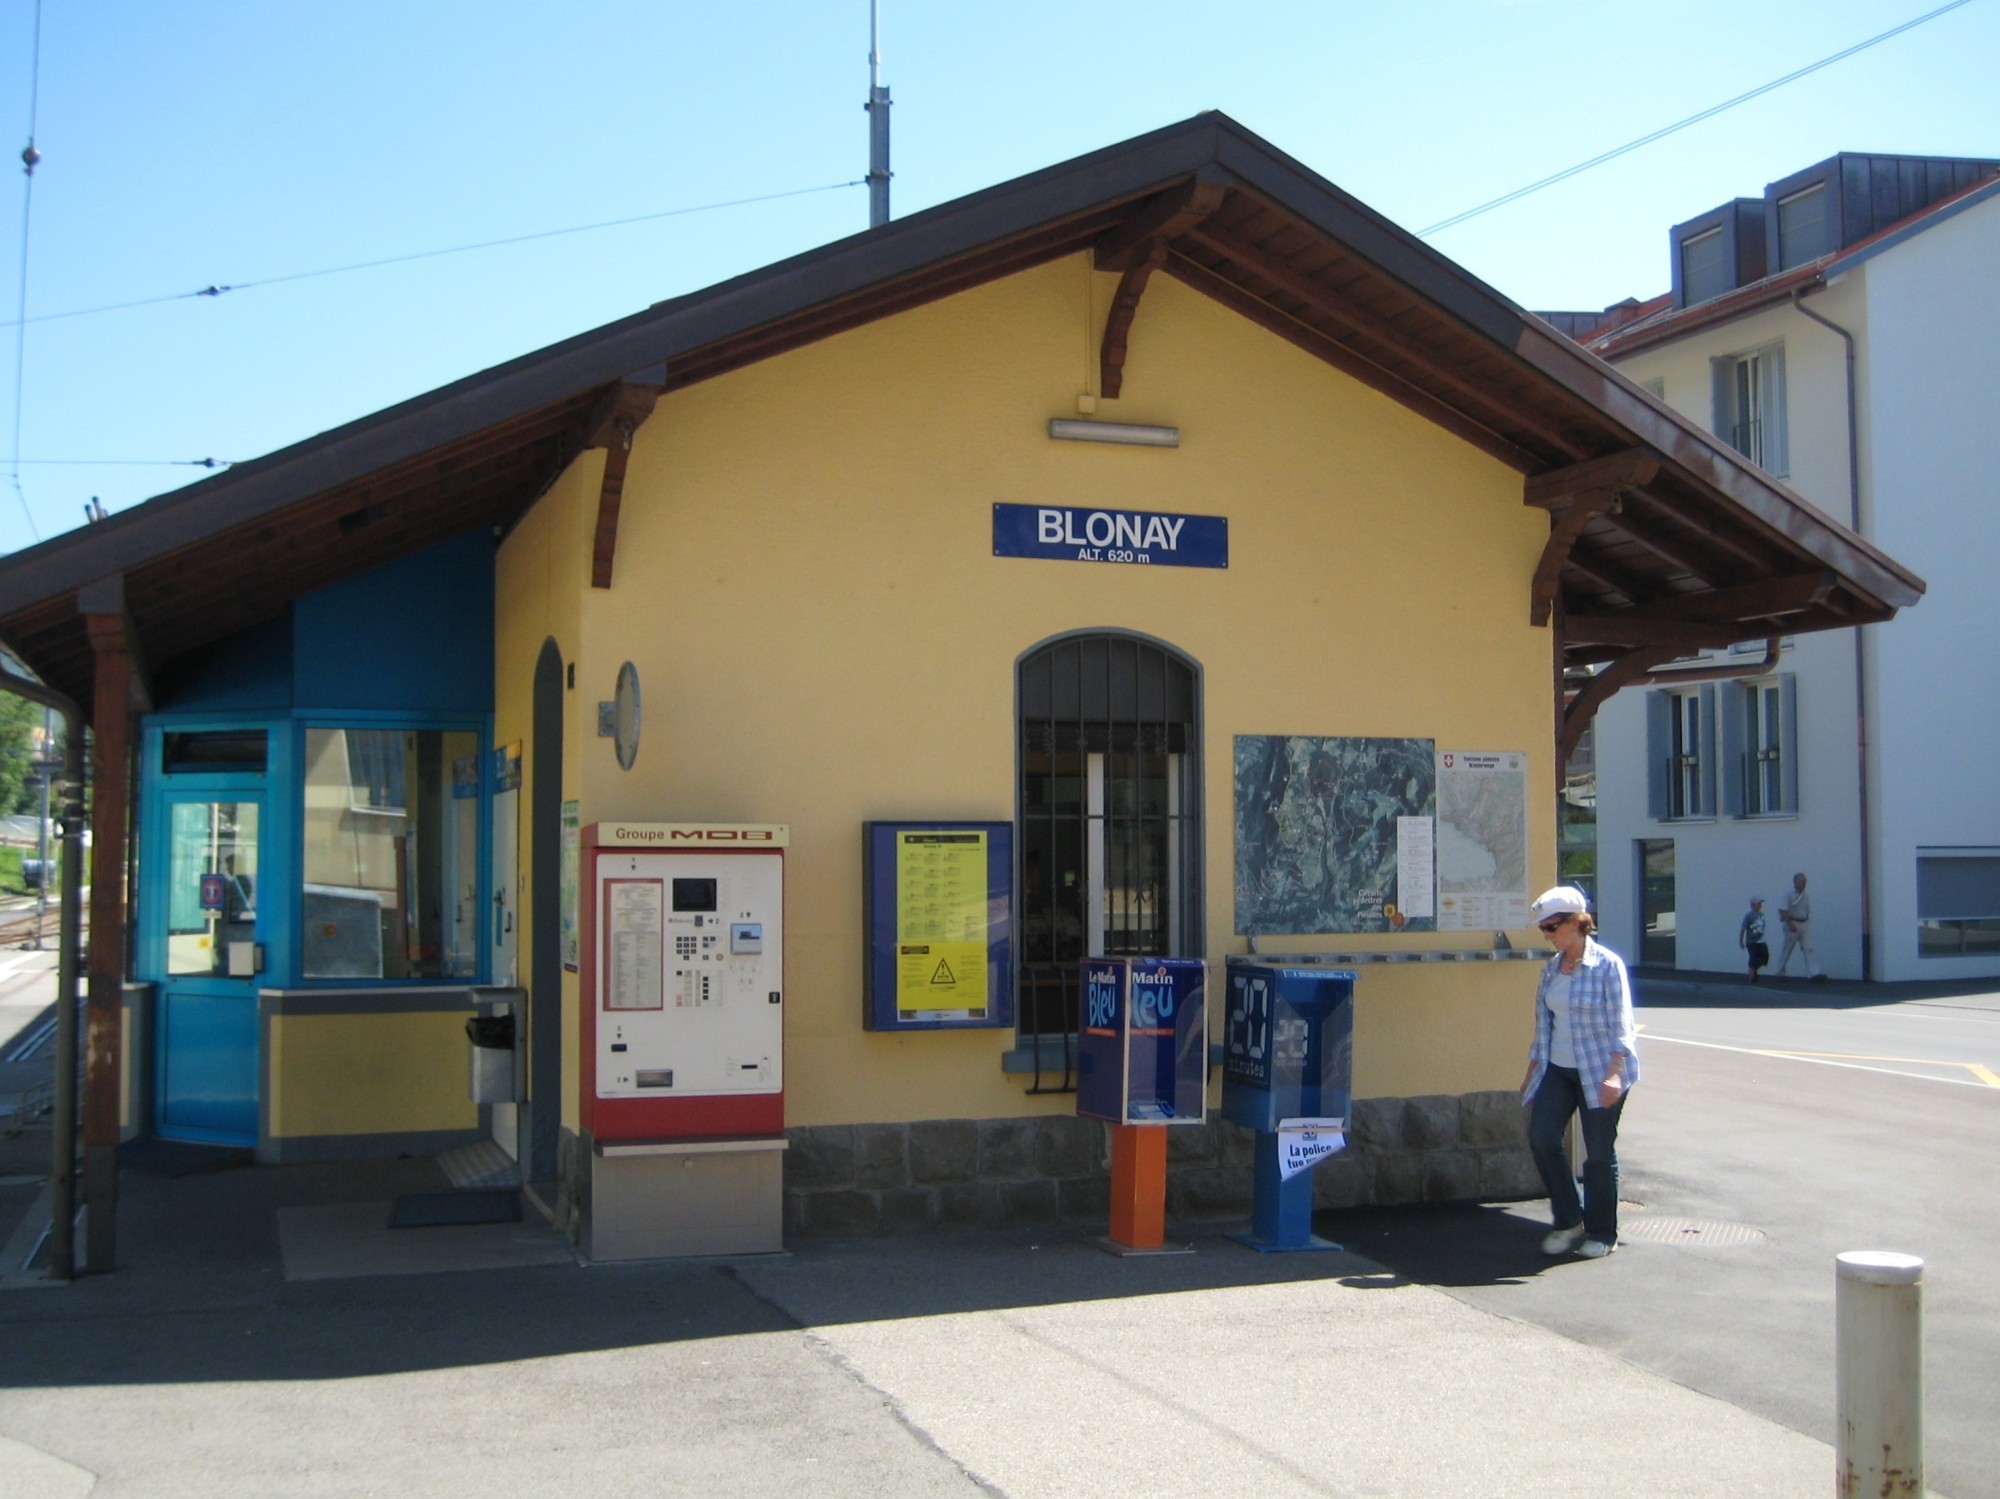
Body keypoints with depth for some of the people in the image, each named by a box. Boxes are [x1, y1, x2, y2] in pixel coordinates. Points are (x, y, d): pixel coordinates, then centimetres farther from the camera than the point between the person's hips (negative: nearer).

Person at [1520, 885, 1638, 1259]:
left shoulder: (1607, 965, -10)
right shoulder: (1551, 968, 9)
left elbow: (1620, 1025, -13)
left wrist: (1613, 1074, -23)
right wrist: (1531, 1073, 16)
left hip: (1600, 1072, -6)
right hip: (1558, 1070, 6)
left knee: (1599, 1152, 2)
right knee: (1541, 1137, -7)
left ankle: (1602, 1233, 17)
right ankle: (1569, 1221, 10)